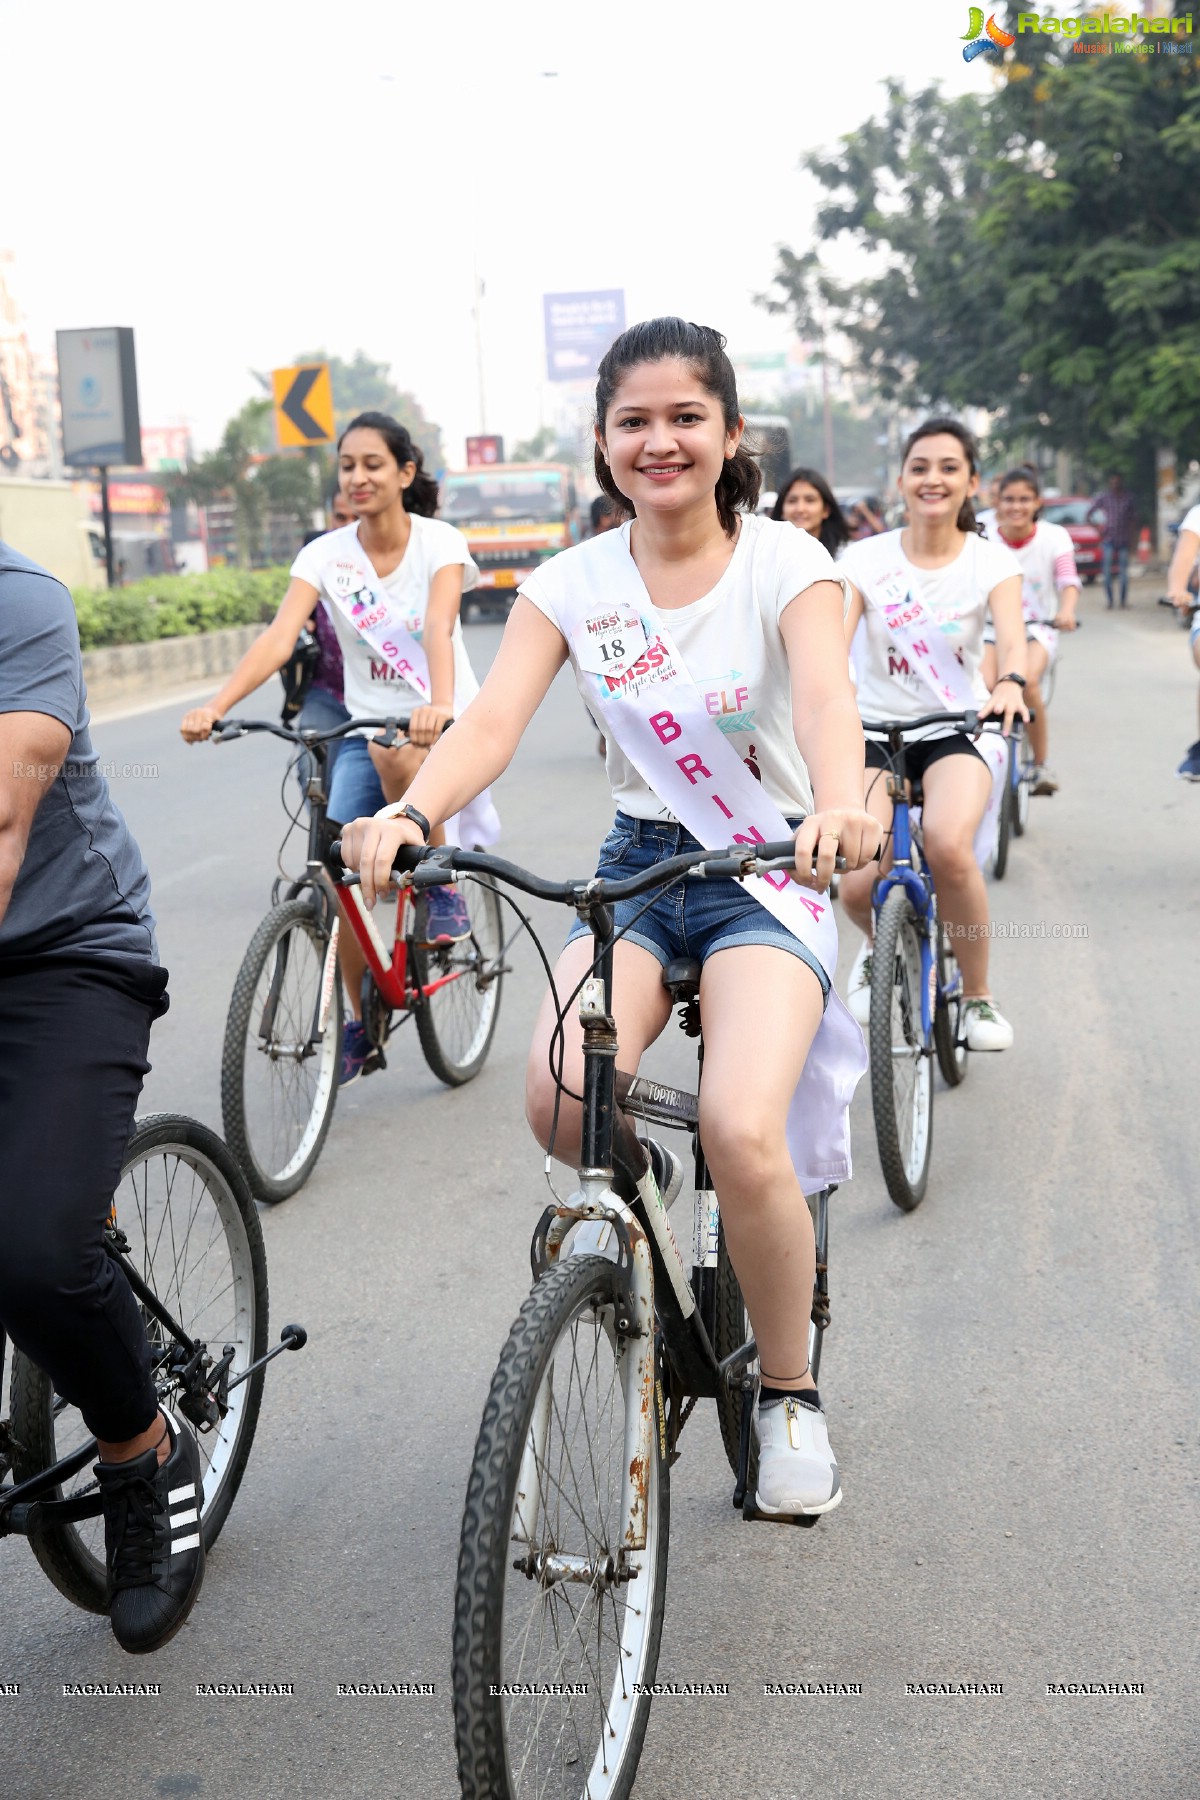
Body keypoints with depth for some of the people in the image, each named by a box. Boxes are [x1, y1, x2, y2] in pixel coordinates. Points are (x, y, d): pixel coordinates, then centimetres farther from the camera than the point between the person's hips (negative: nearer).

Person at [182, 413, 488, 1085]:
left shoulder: (440, 542, -10)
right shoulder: (325, 555, -4)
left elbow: (438, 628, -28)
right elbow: (280, 636, -18)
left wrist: (439, 705, -48)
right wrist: (215, 707, -34)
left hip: (444, 721, -3)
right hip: (367, 726, 3)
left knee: (395, 752, -39)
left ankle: (442, 885, -13)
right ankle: (360, 1024, 10)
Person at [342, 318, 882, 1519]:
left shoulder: (785, 563, -7)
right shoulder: (572, 584, 0)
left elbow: (825, 697, -26)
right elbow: (492, 719, -15)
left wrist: (839, 804, -49)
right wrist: (409, 812, -36)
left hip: (768, 875, -2)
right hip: (637, 865, 3)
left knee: (741, 1134, -26)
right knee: (561, 1103, -25)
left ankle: (789, 1393, 1)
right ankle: (634, 1177, 14)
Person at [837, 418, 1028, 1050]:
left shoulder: (991, 560, -3)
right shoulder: (866, 559, -4)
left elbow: (1012, 637, -21)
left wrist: (1010, 683, -44)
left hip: (955, 731, -1)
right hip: (875, 731, 1)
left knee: (949, 847, -31)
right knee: (859, 884, -19)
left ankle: (978, 994, -7)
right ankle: (879, 947, 22)